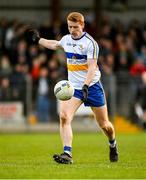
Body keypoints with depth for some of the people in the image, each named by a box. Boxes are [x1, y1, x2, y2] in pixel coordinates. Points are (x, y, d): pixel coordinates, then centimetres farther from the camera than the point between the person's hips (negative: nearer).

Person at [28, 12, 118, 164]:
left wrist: (86, 86, -35)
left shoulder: (90, 43, -14)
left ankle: (112, 145, 39)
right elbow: (54, 45, 30)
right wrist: (38, 40, 36)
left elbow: (92, 67, -22)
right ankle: (67, 154, -26)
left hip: (91, 86, -4)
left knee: (104, 124, 6)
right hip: (73, 87, 4)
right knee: (64, 116, -22)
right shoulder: (66, 39, 5)